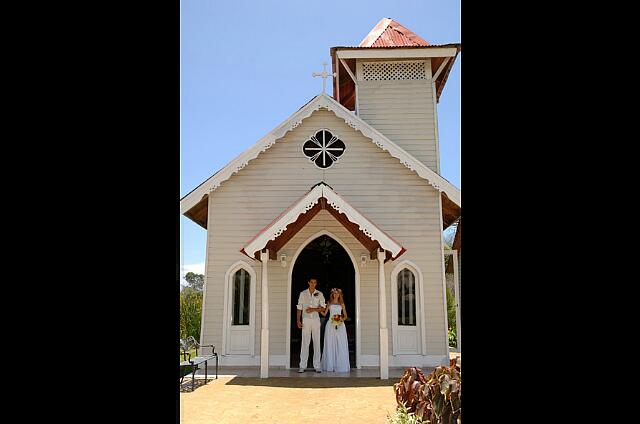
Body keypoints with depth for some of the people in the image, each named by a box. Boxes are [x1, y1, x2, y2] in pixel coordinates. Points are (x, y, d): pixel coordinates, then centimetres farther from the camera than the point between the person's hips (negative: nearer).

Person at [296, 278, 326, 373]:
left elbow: (323, 308, 3)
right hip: (306, 320, 0)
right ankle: (302, 366, -1)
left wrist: (313, 309, -14)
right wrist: (298, 321, -2)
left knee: (317, 343, 0)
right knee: (305, 343, -3)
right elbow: (299, 308, 6)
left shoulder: (319, 294, 8)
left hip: (316, 320, 1)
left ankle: (317, 366, 4)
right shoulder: (303, 293, 8)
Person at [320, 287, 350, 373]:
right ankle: (330, 366, 1)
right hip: (331, 325, -1)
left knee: (340, 345, -4)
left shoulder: (342, 304, 14)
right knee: (330, 345, -3)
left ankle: (340, 366, 0)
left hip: (340, 325, 1)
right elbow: (324, 314, 6)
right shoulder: (329, 303, 12)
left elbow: (345, 316, 14)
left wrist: (342, 319, -6)